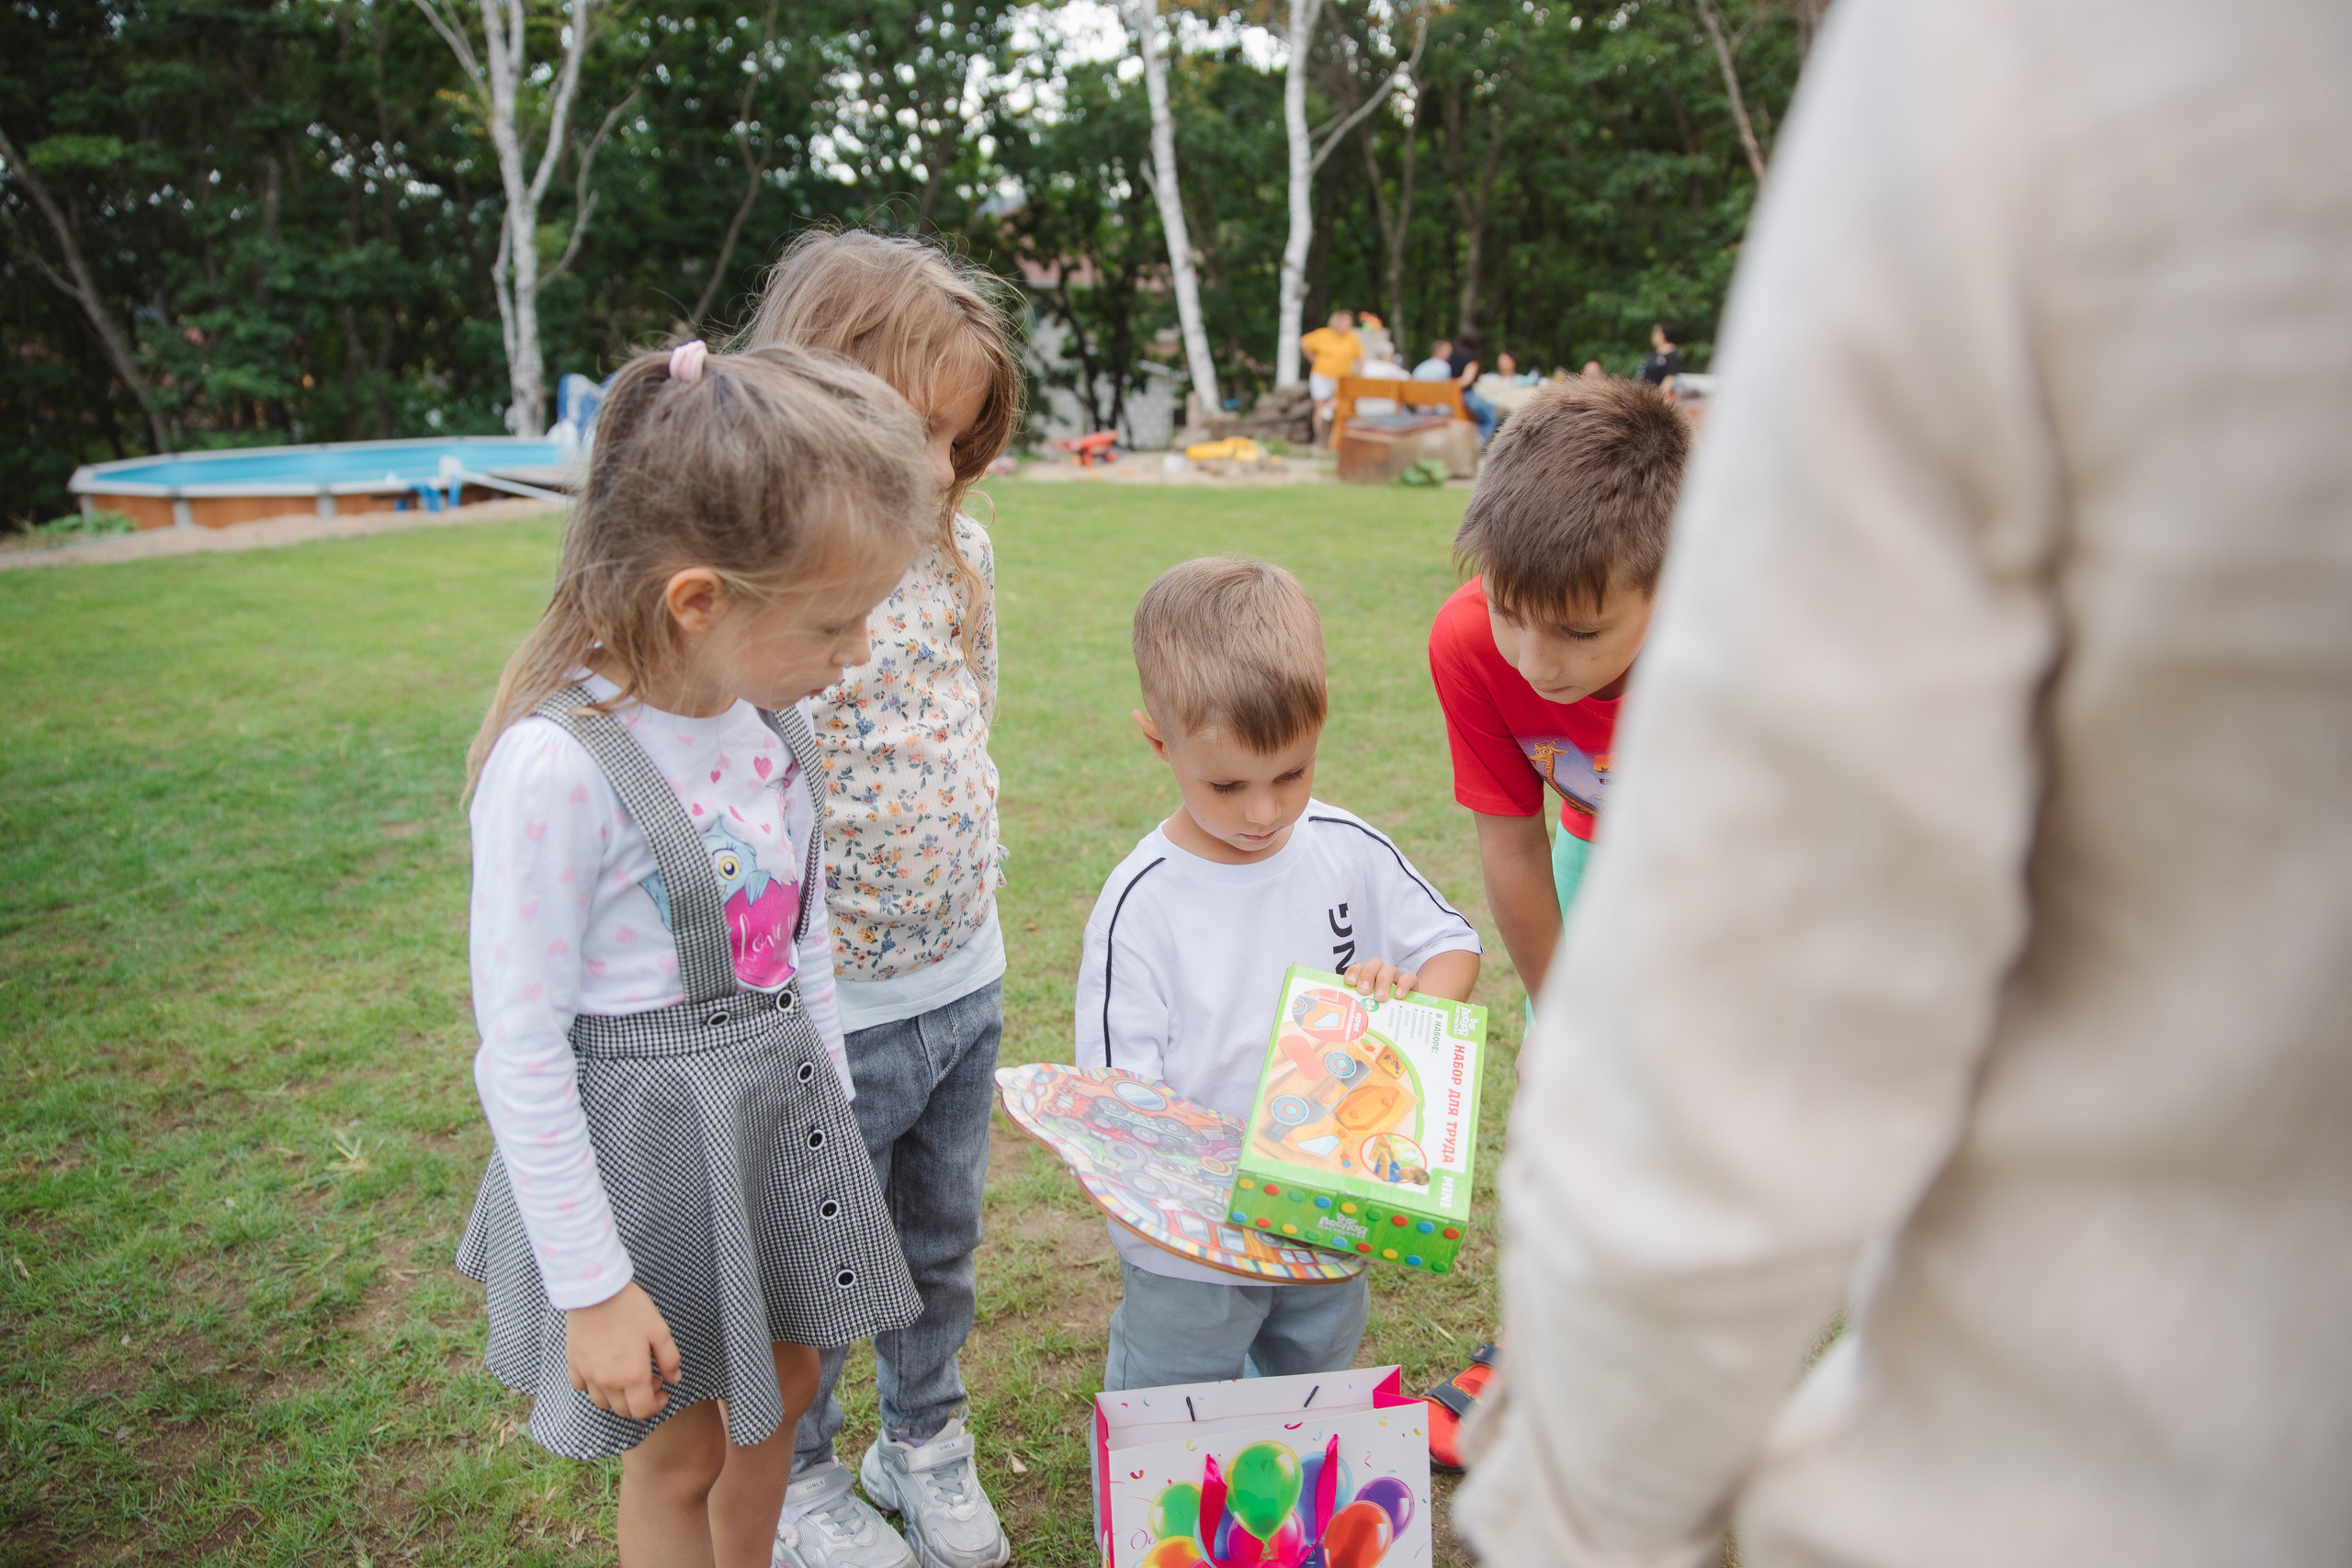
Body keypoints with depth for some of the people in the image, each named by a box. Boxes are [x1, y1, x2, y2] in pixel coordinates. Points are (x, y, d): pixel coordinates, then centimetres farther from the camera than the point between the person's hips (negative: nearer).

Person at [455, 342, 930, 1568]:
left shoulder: (773, 711, -4)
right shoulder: (558, 766, -27)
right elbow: (519, 1057, -20)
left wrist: (829, 1102, 17)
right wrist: (593, 1288, -14)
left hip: (783, 1103, 7)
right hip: (643, 1133, -7)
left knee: (782, 1385, 24)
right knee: (679, 1450, 14)